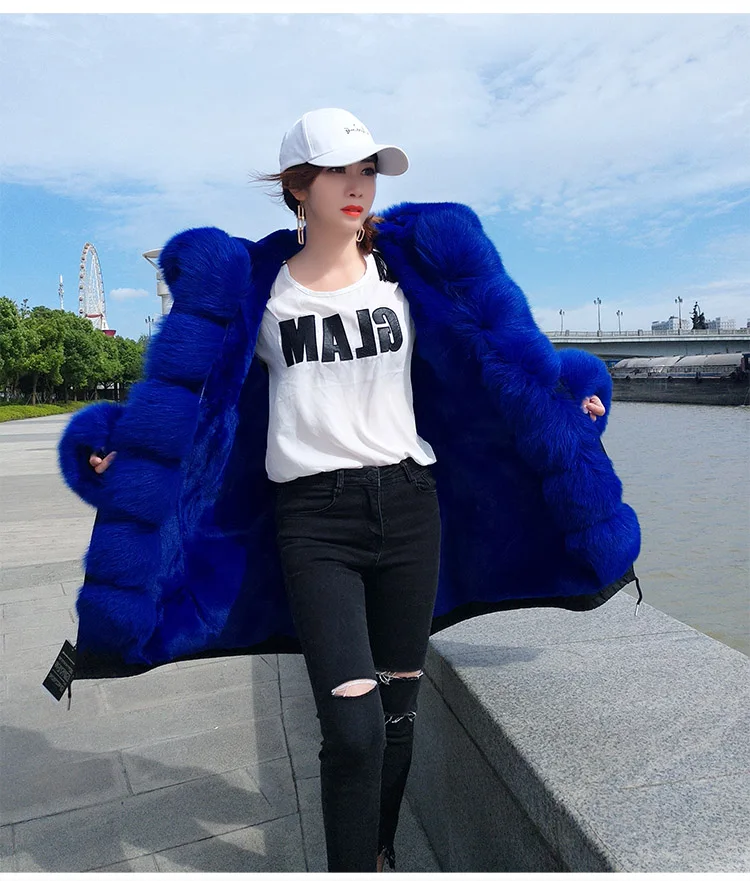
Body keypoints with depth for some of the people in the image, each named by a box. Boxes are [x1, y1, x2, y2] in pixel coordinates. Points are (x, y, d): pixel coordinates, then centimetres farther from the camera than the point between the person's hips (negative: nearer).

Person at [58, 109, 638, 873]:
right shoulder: (252, 285, 5)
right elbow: (181, 388, 9)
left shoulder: (410, 266, 7)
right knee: (353, 725, -11)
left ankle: (381, 851, 39)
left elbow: (504, 352, 13)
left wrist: (566, 394, 8)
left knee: (397, 708, 13)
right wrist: (115, 445, -1)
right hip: (313, 520, -2)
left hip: (409, 507, 2)